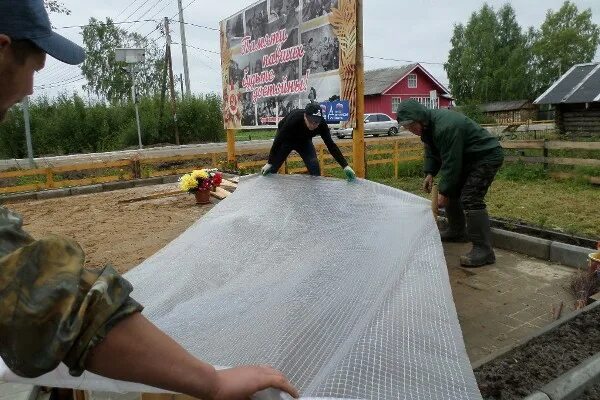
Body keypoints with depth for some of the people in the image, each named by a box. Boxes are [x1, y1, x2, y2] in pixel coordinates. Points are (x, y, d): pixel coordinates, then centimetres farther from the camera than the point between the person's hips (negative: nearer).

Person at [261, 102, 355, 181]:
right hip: (286, 139, -2)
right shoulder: (294, 119, -41)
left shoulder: (322, 124, -31)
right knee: (271, 168, -4)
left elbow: (331, 145, -25)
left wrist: (345, 166, -32)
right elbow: (278, 140, -32)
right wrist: (269, 163, -30)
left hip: (304, 140, 2)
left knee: (314, 167, -13)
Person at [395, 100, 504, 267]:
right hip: (467, 158, 10)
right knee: (453, 191, 13)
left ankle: (484, 250, -20)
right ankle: (457, 232, 28)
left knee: (470, 199, -20)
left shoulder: (445, 127, -31)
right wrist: (430, 174, -1)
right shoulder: (428, 125, 0)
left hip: (487, 155, -10)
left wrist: (444, 192, -22)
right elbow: (432, 151, 13)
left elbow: (451, 163, -29)